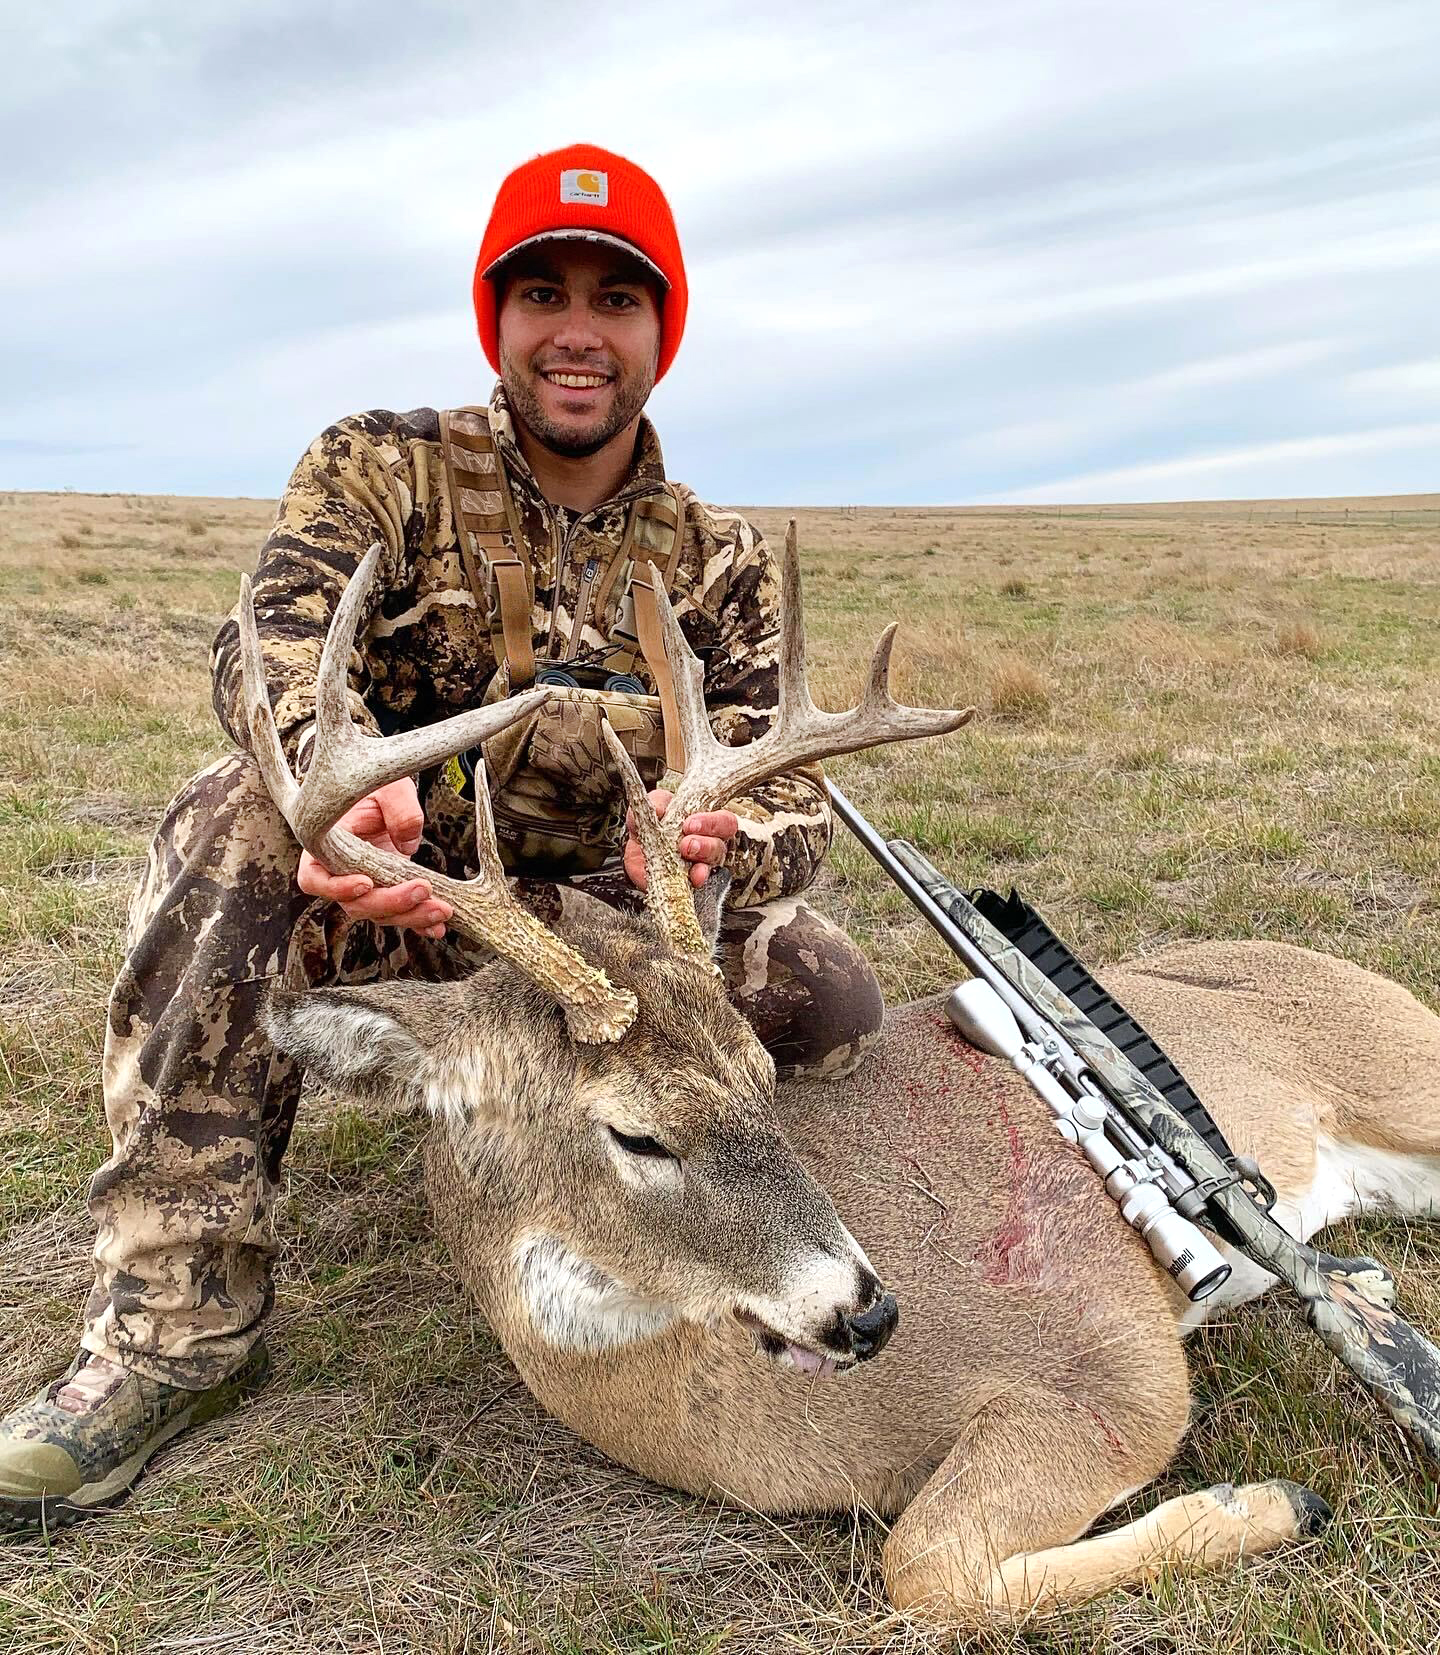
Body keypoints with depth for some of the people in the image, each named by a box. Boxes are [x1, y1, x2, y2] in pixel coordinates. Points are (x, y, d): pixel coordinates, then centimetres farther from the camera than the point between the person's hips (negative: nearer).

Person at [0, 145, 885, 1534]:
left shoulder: (719, 560, 4)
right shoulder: (378, 468, -1)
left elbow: (791, 789, -7)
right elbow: (275, 647, -21)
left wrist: (727, 839, -35)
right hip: (386, 894, -1)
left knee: (828, 1000, -23)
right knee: (239, 817, -31)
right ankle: (178, 1313, -21)